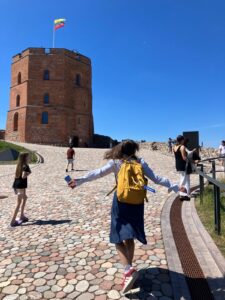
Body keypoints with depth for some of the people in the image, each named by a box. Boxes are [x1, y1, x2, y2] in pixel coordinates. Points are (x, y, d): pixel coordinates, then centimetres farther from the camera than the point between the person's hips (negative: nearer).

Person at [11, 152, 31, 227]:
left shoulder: (19, 165, 13)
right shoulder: (25, 166, -13)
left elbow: (16, 176, 15)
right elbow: (23, 176, -25)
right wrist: (28, 173, -5)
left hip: (16, 185, 9)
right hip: (21, 186, -9)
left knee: (25, 198, 24)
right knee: (19, 203, -3)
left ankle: (22, 216, 29)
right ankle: (13, 221, 0)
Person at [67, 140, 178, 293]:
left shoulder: (115, 162, -4)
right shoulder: (140, 162, 2)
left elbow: (99, 172, -13)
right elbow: (156, 178, -1)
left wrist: (79, 180, -14)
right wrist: (174, 186, 7)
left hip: (121, 203, -3)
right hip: (136, 203, 4)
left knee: (118, 238, 4)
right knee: (129, 238, 16)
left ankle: (129, 270, -11)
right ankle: (129, 270, 26)